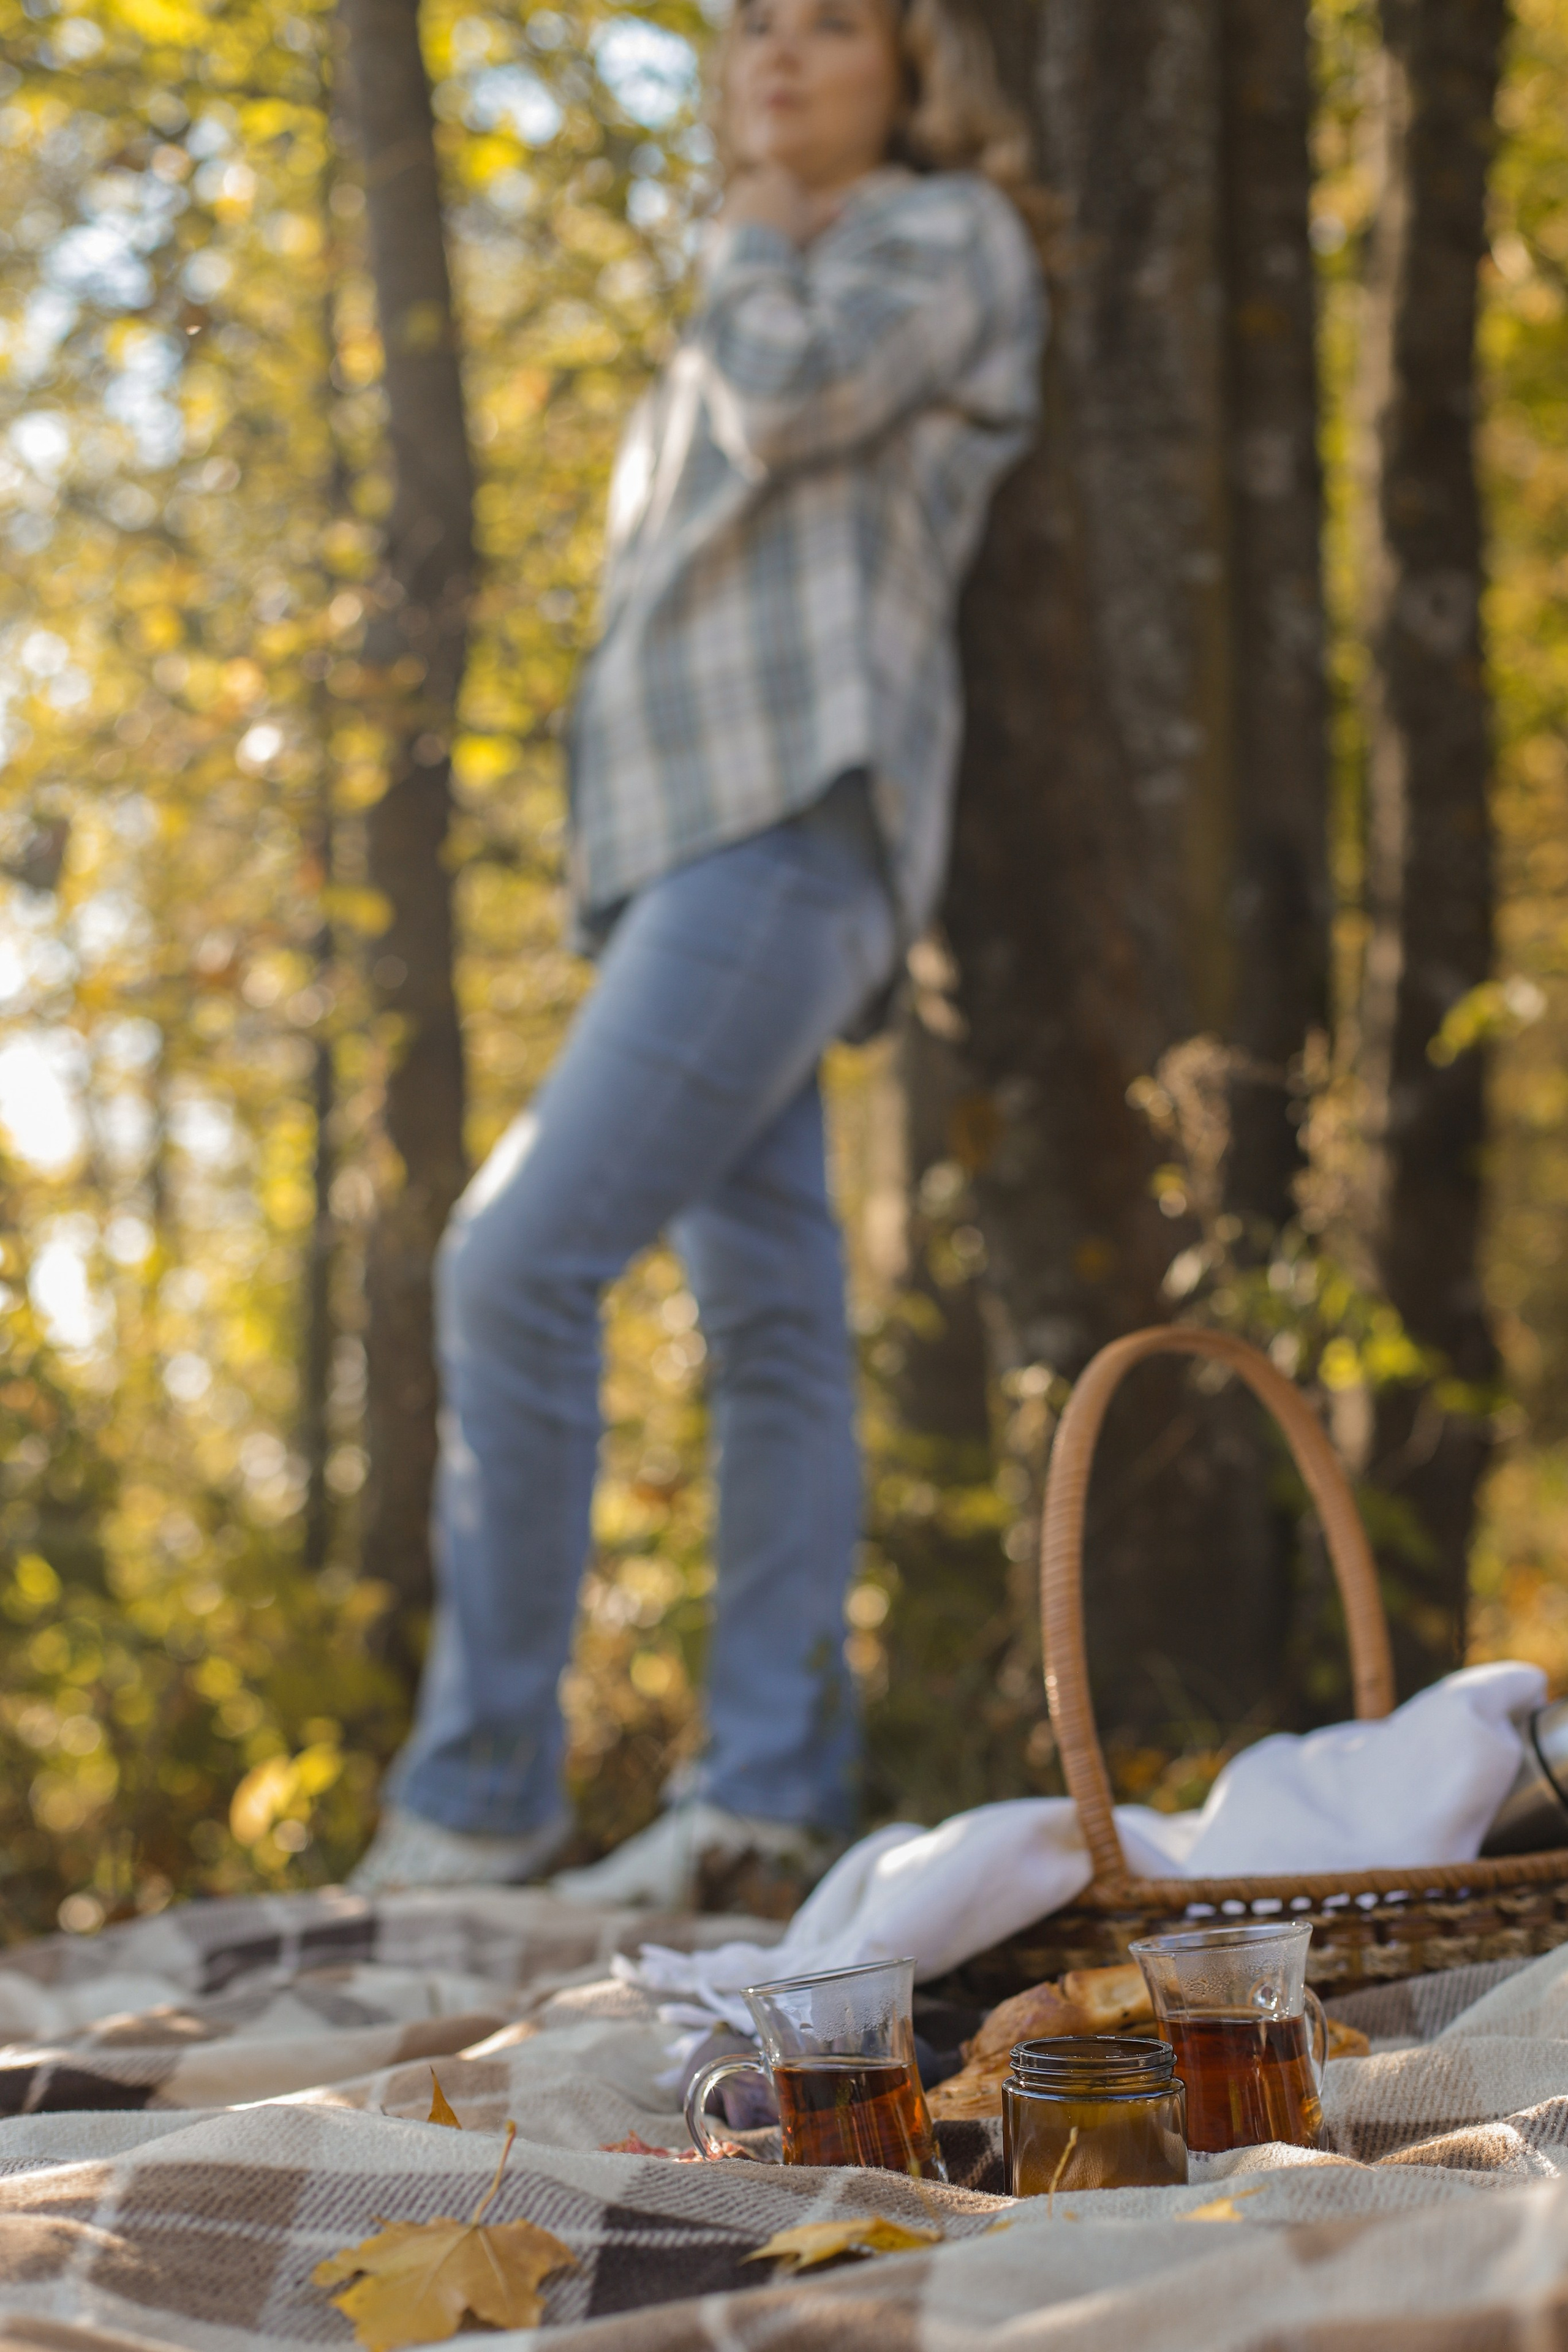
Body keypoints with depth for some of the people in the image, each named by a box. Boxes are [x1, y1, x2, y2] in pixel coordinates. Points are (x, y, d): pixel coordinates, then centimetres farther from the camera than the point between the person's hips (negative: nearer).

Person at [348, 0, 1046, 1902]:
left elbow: (793, 403, -11)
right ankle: (774, 1789, -1)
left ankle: (475, 1796, -16)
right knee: (766, 1312, 1)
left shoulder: (946, 235, 7)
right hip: (689, 828, 9)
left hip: (792, 820, -9)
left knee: (520, 1261, -19)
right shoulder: (754, 312, 31)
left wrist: (749, 247, 7)